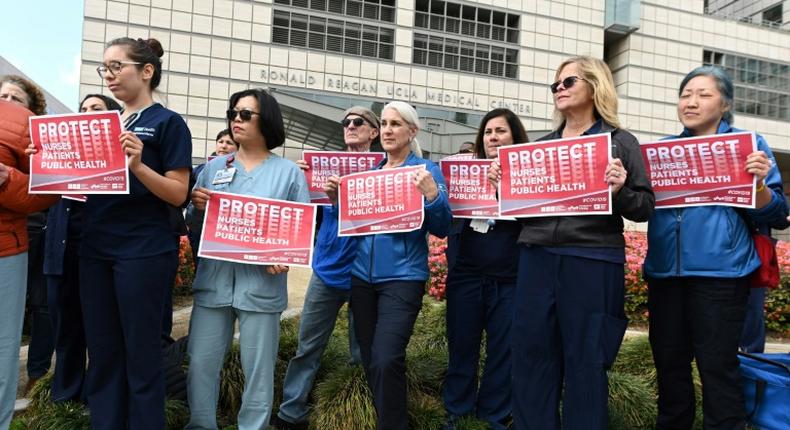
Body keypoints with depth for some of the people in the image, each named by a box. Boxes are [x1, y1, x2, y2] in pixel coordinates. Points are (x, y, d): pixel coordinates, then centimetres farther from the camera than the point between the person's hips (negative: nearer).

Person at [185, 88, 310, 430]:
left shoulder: (289, 172, 2)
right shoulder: (214, 167, 11)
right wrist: (197, 205, -8)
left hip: (261, 285, -3)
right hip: (214, 280, 3)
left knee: (258, 370, 7)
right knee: (200, 364, 10)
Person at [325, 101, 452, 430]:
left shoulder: (426, 170, -2)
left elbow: (441, 229, -8)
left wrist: (433, 195, -24)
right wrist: (338, 199, -1)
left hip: (402, 277, -5)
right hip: (363, 275, 6)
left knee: (386, 361, -16)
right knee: (370, 362, 13)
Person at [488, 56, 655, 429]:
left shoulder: (621, 142, 3)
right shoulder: (541, 145, 15)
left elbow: (645, 207, 0)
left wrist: (620, 191, -19)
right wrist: (503, 182, 0)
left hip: (593, 262, -4)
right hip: (536, 258, 4)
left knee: (585, 361, 5)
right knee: (531, 355, 9)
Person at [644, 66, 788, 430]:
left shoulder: (748, 145, 3)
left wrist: (759, 183, -18)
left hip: (719, 272, -4)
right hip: (665, 269, 5)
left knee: (717, 367, 1)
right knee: (669, 362, 14)